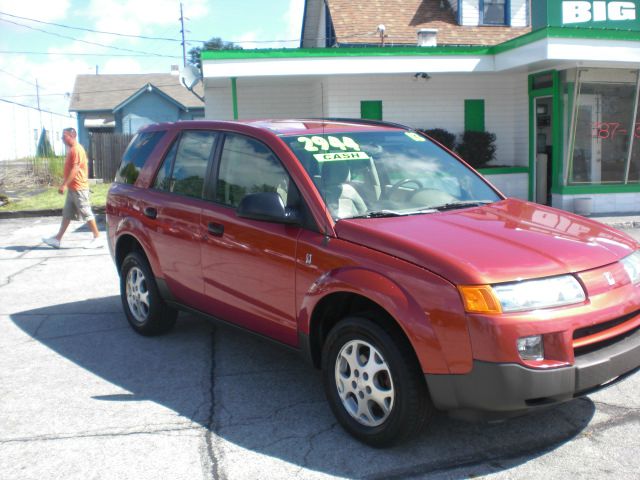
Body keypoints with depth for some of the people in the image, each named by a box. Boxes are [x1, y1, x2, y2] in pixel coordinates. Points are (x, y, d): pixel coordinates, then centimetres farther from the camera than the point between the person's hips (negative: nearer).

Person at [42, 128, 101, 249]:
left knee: (86, 213, -6)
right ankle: (57, 239, 16)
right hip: (72, 188, 10)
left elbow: (75, 169, -22)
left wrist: (64, 185, -23)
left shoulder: (77, 149, -15)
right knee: (67, 214, 11)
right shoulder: (71, 149, 16)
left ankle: (97, 238, 0)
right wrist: (65, 184, 21)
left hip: (78, 188, -10)